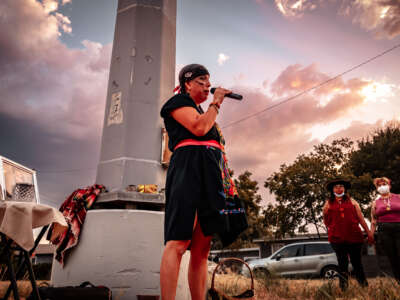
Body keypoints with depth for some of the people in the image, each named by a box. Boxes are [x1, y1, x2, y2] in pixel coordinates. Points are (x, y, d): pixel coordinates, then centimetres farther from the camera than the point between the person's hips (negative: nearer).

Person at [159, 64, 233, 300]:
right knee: (179, 242, -17)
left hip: (208, 174, 9)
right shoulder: (179, 101, 10)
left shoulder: (203, 111, 34)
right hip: (189, 167, -8)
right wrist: (216, 103, 6)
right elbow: (199, 127, -9)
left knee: (202, 248, 2)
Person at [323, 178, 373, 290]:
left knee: (357, 262, 7)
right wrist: (325, 213, -1)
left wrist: (368, 233, 8)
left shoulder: (352, 201, 12)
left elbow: (361, 218, 12)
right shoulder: (329, 203, 10)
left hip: (354, 236, 1)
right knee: (342, 264, 2)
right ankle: (343, 287, 9)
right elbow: (327, 223, 16)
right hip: (337, 238, -1)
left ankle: (364, 285, 22)